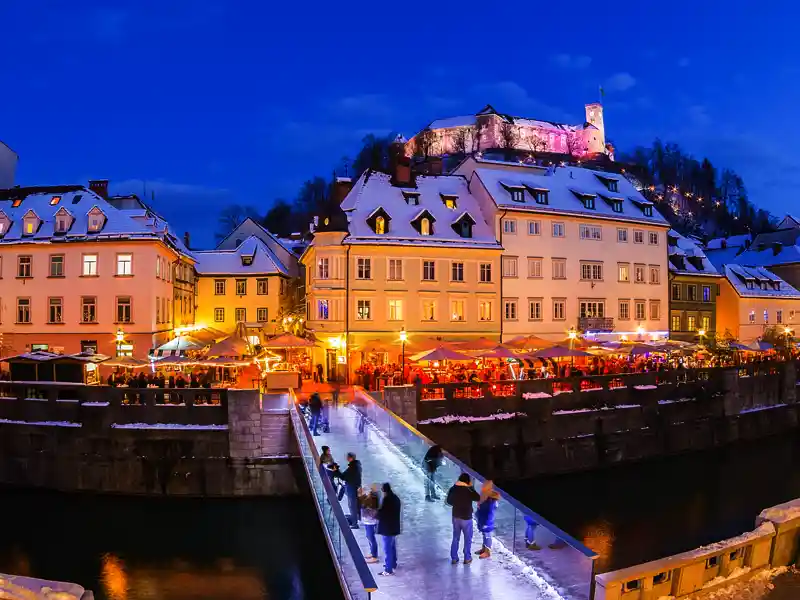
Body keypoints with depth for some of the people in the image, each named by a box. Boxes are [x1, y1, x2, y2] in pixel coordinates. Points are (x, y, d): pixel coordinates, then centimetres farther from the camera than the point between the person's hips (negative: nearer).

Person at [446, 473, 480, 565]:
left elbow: (449, 501, 7)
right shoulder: (468, 491, -20)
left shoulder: (452, 489, -5)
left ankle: (454, 558, 20)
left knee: (455, 538, 16)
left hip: (455, 517, 4)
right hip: (466, 518, -4)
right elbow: (478, 498, -6)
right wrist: (471, 487, -4)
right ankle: (467, 558, 20)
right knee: (468, 539, 13)